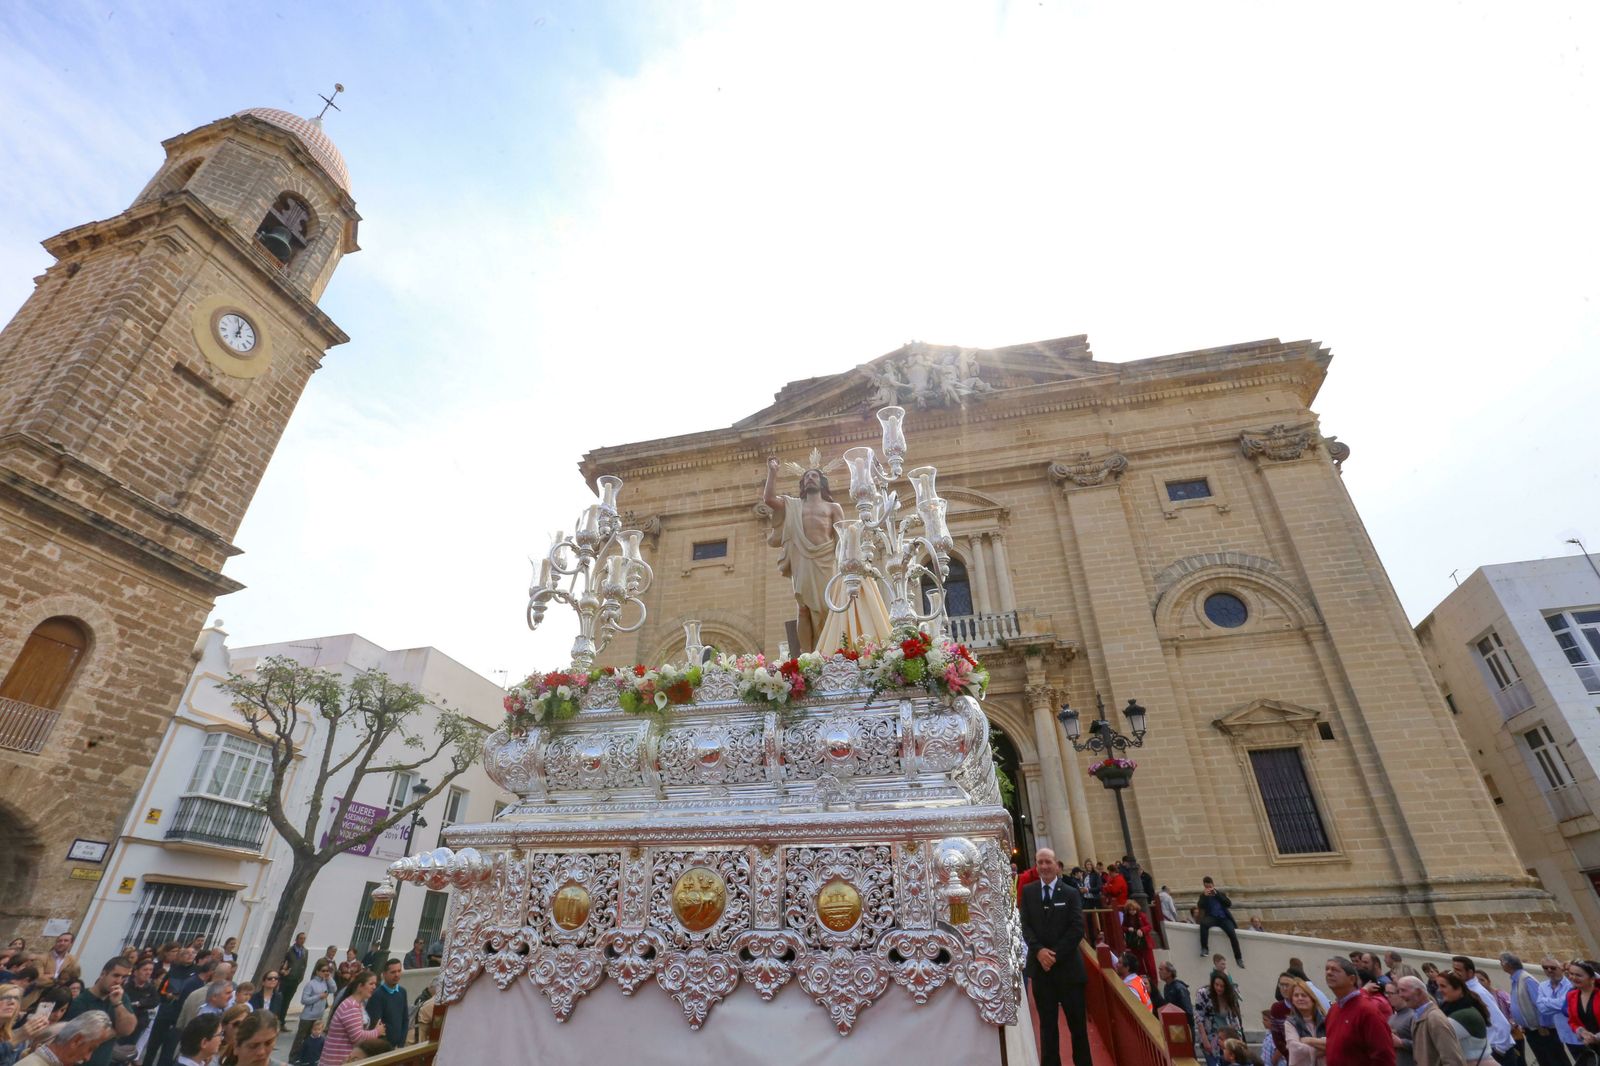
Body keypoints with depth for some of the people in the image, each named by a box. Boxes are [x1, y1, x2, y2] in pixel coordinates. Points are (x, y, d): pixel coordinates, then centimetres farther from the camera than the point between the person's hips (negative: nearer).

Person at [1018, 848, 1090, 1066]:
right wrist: (1039, 950, -16)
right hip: (1040, 966, 1)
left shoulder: (1071, 893, -1)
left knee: (1077, 1021, 8)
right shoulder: (1028, 892, 4)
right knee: (1047, 1023, 9)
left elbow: (1077, 929, -7)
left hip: (1067, 965, -1)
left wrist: (1055, 954, -14)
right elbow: (1025, 926, 0)